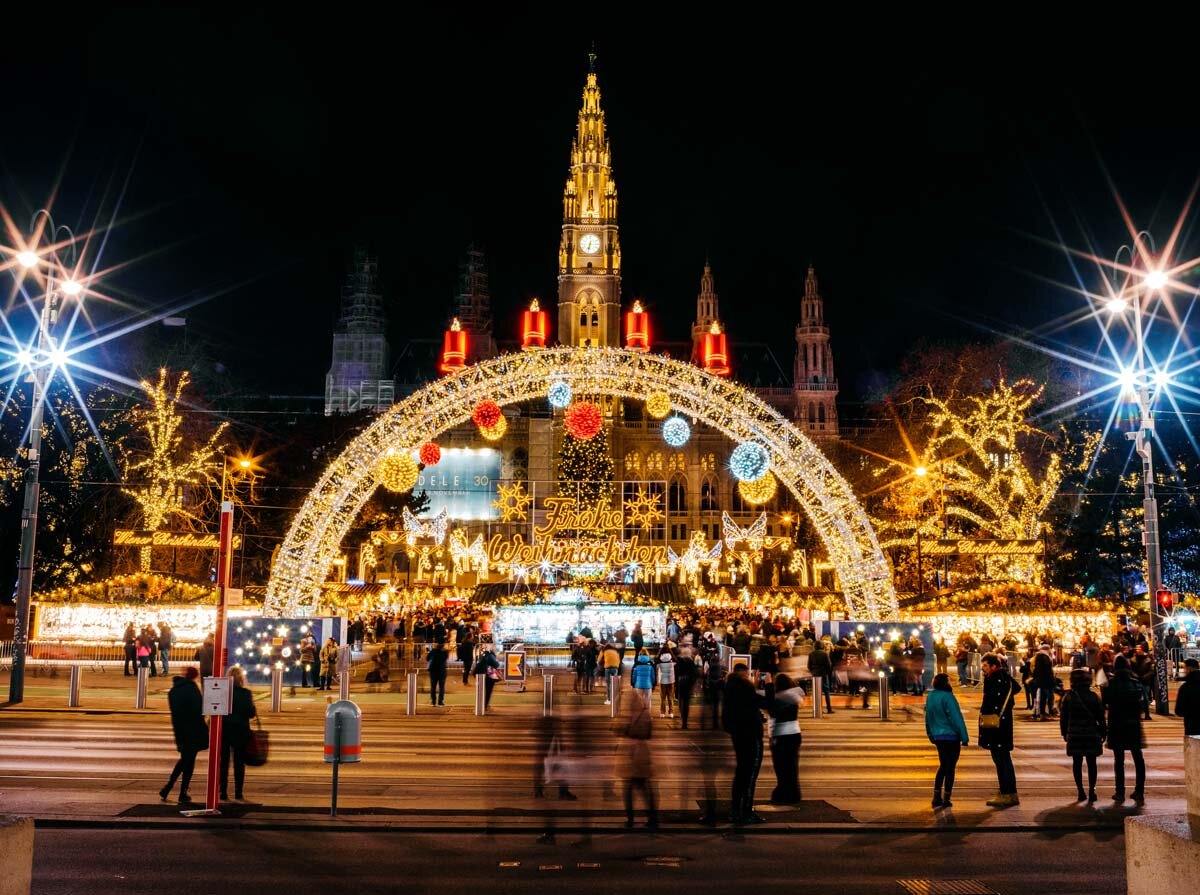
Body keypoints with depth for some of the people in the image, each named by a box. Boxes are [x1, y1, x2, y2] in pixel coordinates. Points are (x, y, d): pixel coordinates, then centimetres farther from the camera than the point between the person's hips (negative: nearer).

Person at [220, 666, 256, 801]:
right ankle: (238, 793, 7)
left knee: (224, 761, 11)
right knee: (239, 763, 8)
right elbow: (251, 713, -10)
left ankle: (223, 792, 8)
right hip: (241, 730, -1)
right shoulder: (246, 693, -11)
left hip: (224, 729, 1)